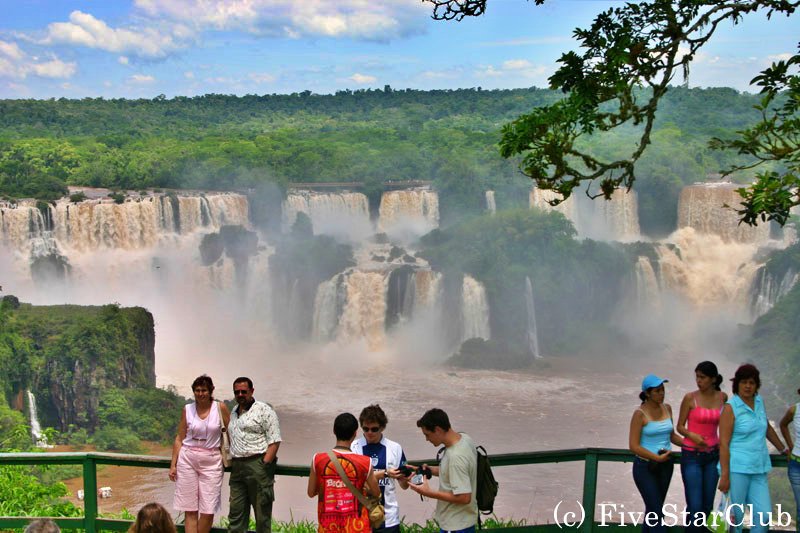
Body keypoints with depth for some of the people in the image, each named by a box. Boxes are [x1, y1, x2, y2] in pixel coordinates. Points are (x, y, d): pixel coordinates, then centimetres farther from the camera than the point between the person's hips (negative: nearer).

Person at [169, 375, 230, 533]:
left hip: (211, 461, -1)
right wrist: (173, 465, 5)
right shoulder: (187, 410, 4)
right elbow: (179, 438, 9)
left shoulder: (220, 408, -1)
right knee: (190, 511, 1)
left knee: (208, 512, -3)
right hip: (188, 459, 1)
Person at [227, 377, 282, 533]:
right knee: (236, 511, 6)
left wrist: (265, 464, -16)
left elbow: (274, 440, -10)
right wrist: (232, 462, 15)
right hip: (237, 466, 7)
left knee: (262, 511, -2)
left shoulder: (264, 410, -4)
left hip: (258, 465, -7)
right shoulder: (234, 412, 20)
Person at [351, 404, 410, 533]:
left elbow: (404, 485, 5)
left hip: (388, 517, 1)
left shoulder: (395, 448, 1)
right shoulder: (354, 447, -4)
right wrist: (384, 473, -20)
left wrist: (405, 478, -18)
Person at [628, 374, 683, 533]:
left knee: (653, 509, 14)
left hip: (665, 466, 6)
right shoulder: (640, 414, -13)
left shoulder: (667, 408, 5)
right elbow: (633, 446, -15)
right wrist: (657, 457, -21)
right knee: (656, 511, -9)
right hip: (645, 467, -6)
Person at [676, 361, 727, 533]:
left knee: (707, 505, 7)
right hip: (691, 456, -3)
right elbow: (679, 426, -1)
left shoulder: (723, 397, 2)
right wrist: (691, 435, -19)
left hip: (712, 455, 4)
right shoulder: (690, 398, -7)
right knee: (695, 506, -9)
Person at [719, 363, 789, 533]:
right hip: (737, 469, -6)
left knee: (764, 515, -1)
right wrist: (724, 475, -17)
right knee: (735, 517, -2)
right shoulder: (731, 408, -9)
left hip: (759, 469, 6)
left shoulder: (759, 401, 10)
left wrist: (783, 449, 34)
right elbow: (724, 443, -12)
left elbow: (767, 428, 27)